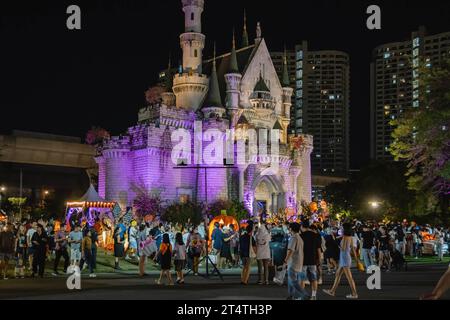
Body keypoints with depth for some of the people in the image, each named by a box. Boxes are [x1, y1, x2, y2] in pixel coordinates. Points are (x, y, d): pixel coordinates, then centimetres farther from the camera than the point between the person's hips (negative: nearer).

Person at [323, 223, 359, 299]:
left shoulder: (345, 237, -17)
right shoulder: (350, 238, 8)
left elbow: (343, 248, -22)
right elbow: (353, 249, 12)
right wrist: (356, 258, 17)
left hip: (345, 259, -10)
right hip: (344, 259, 10)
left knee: (349, 277, -4)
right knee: (338, 274, 16)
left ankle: (354, 294, 0)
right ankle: (332, 291, 24)